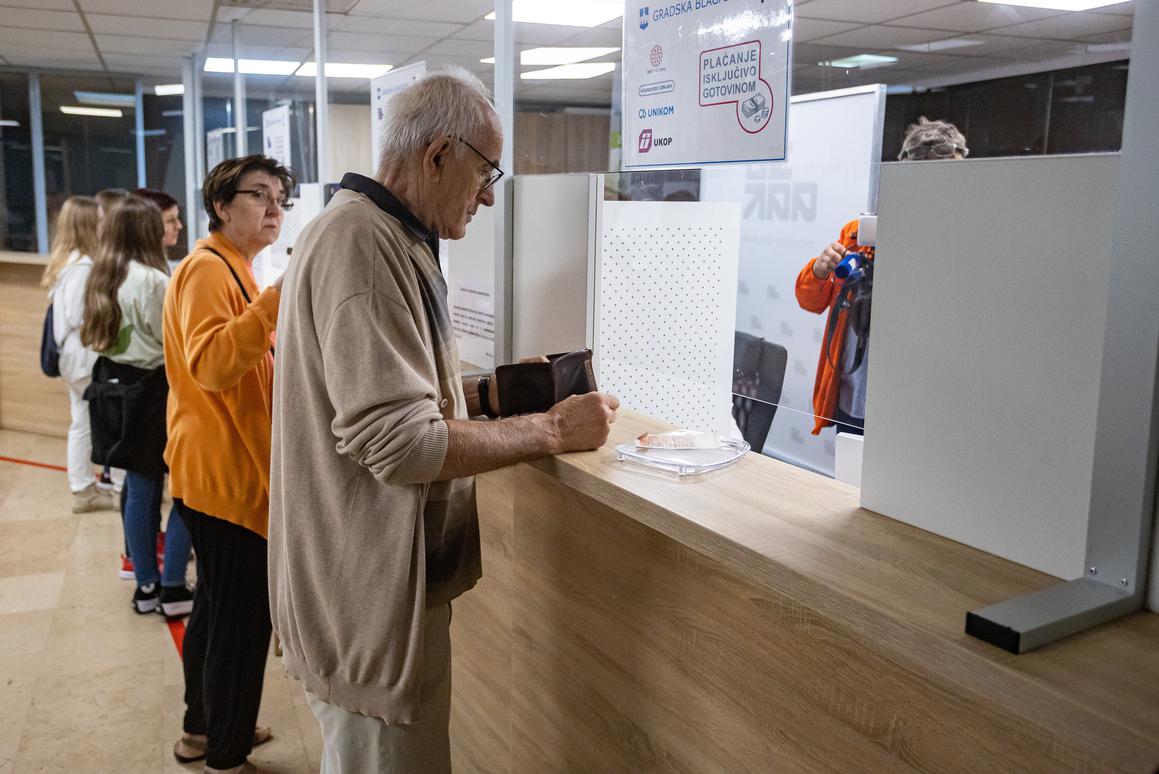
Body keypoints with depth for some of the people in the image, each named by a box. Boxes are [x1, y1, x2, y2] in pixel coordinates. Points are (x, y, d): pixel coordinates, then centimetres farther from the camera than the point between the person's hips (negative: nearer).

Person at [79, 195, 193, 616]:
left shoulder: (100, 278, 7)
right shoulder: (153, 281, -18)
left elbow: (97, 336, 12)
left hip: (115, 387, 8)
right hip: (152, 390, -8)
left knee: (140, 488, 14)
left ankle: (146, 585, 23)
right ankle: (173, 588, 5)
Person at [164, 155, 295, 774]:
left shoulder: (231, 269, 18)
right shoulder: (209, 269, -15)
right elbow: (210, 363, -31)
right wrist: (277, 298, -37)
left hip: (226, 471, 11)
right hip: (226, 475, -11)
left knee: (218, 606, 20)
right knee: (243, 618, -3)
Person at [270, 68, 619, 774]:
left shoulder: (383, 234, 12)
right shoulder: (363, 245, -22)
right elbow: (400, 444, -27)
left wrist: (486, 392, 9)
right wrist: (553, 431, -18)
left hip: (377, 582, 10)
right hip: (372, 598, -10)